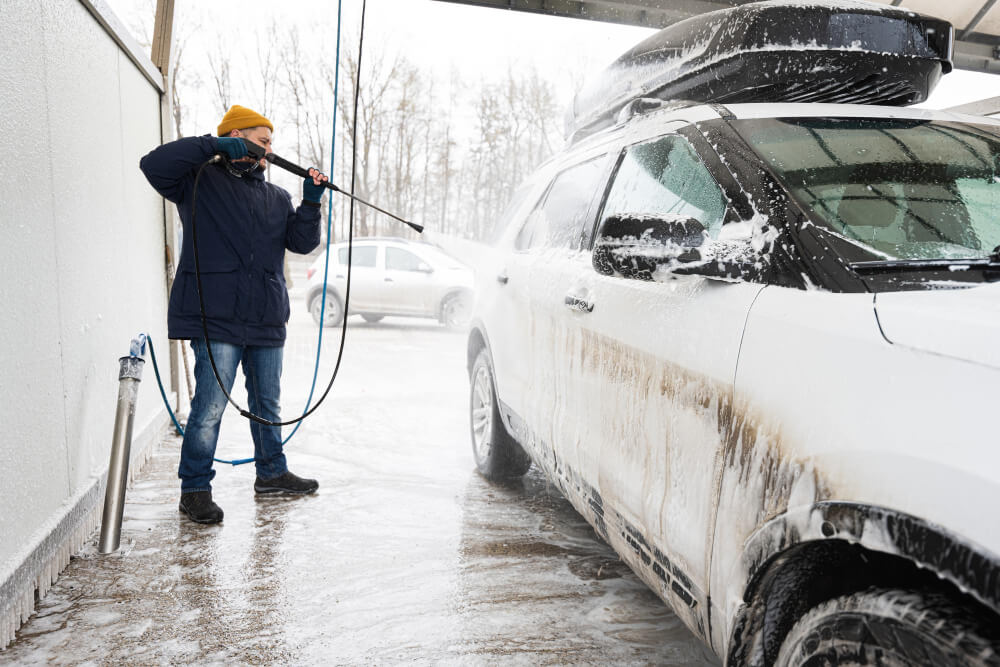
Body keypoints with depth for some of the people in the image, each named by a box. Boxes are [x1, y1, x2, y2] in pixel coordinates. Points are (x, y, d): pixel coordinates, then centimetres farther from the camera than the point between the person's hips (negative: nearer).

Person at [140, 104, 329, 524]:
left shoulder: (276, 197, 20)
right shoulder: (201, 182, 3)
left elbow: (302, 242, 11)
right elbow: (154, 164, -14)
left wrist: (311, 203, -4)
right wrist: (214, 145, -15)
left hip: (266, 319, 6)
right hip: (217, 317, -6)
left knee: (267, 403, 16)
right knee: (210, 406, -8)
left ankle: (271, 473, 31)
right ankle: (195, 489, 6)